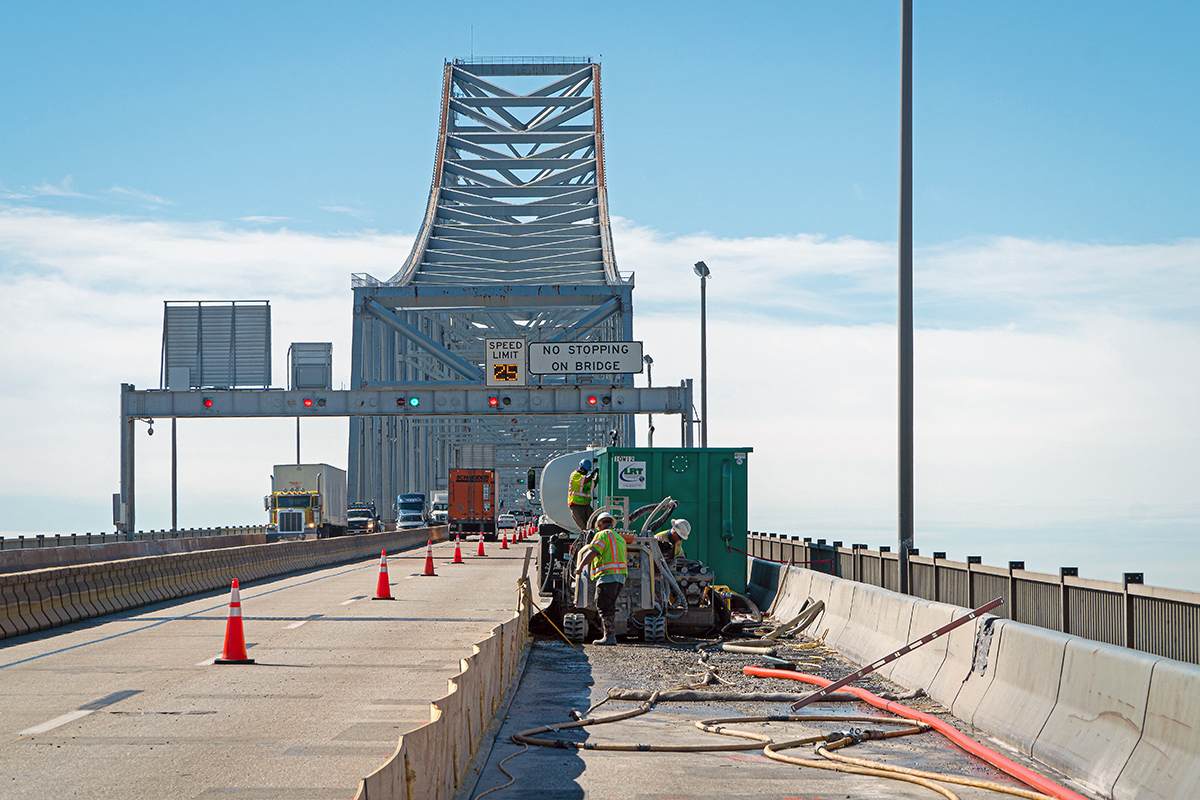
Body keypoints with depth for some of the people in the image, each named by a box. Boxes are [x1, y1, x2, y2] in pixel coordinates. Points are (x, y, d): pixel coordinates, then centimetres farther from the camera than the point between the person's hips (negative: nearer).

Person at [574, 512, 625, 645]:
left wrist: (581, 566, -16)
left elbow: (593, 552, -15)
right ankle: (611, 636, 11)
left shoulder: (603, 535, -2)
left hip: (607, 575, -8)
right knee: (610, 607, 13)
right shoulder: (620, 538, 25)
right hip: (620, 577, 8)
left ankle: (609, 636, -14)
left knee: (604, 606, -8)